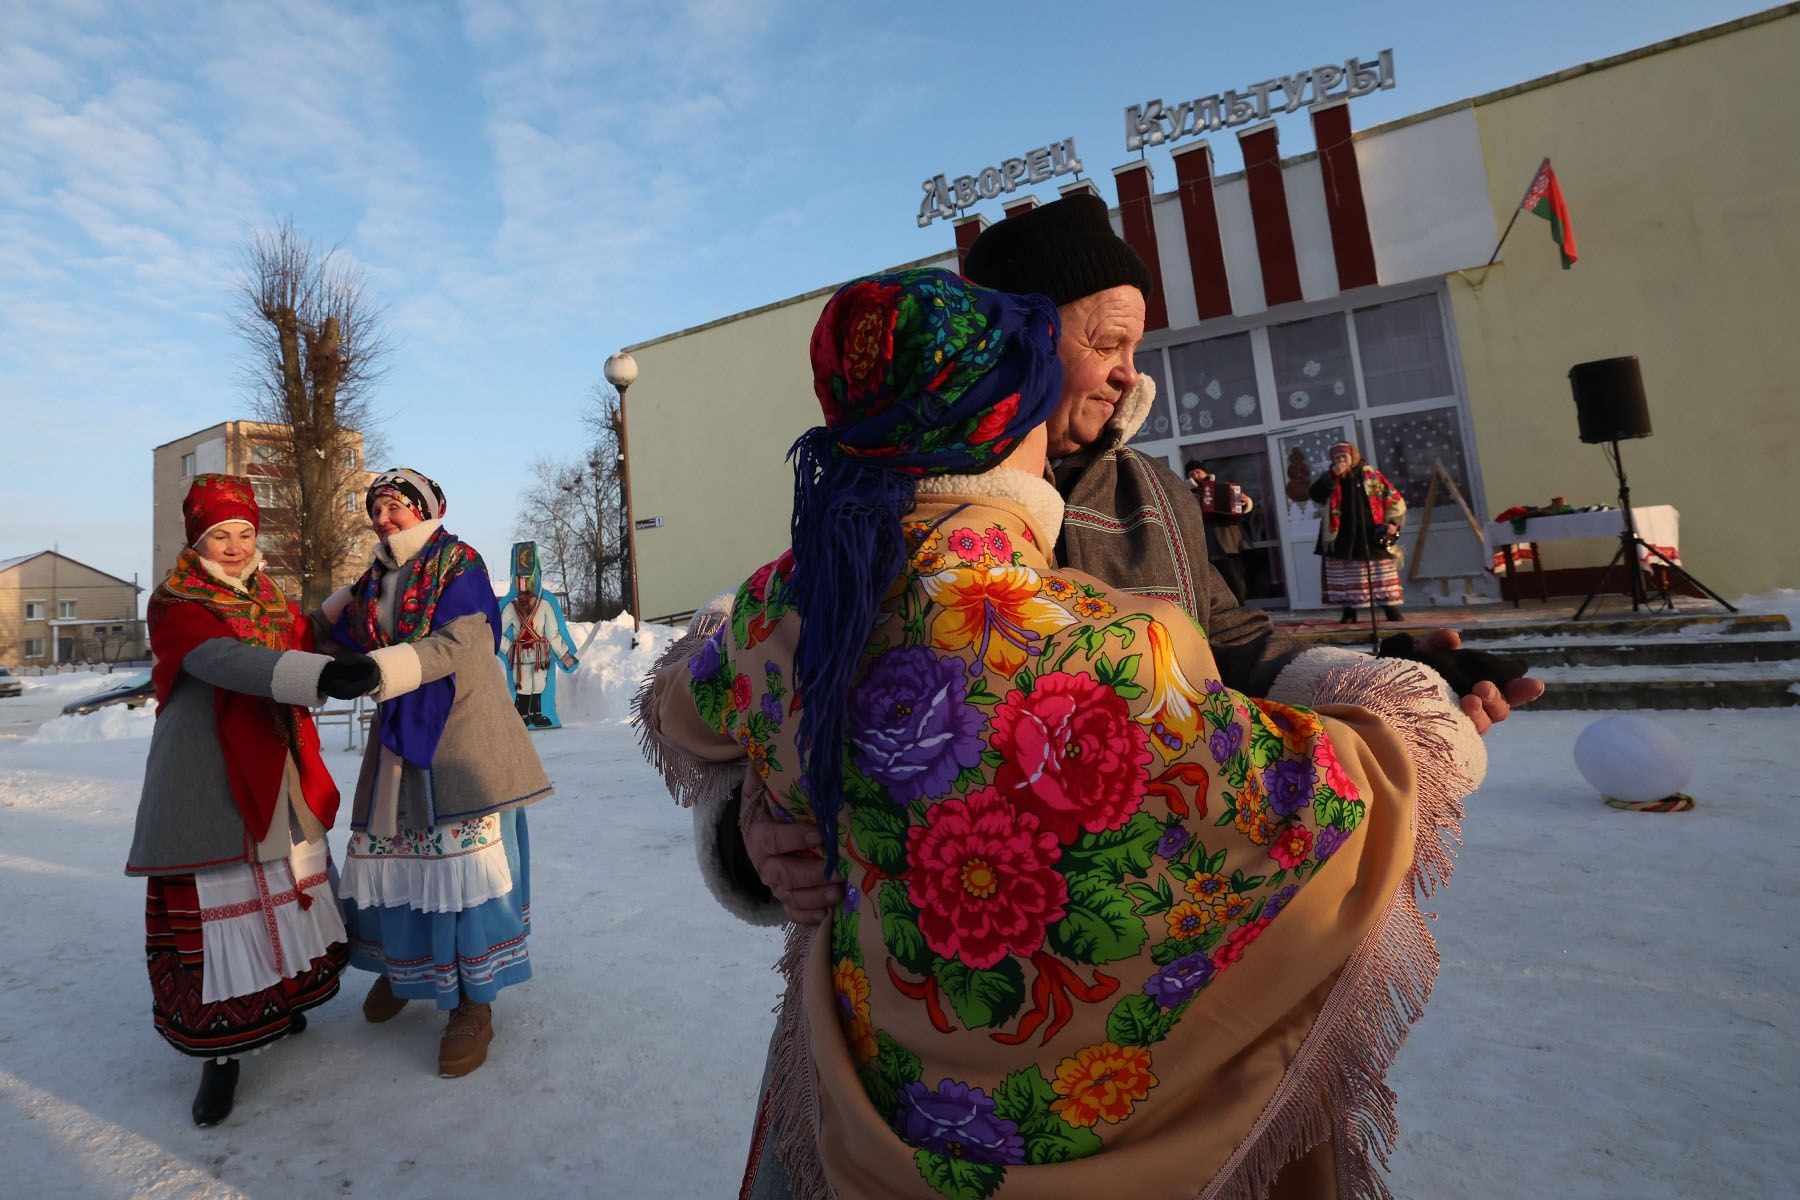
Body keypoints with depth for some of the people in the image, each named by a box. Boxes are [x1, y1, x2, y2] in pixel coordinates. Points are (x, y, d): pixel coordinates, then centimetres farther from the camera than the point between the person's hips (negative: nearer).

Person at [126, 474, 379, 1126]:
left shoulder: (276, 603, 11)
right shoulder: (176, 606, -9)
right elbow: (224, 661, -29)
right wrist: (320, 674, -45)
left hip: (279, 778, 6)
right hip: (207, 782, -6)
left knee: (289, 886, 13)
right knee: (220, 900, -1)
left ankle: (278, 999, 33)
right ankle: (222, 1047, 13)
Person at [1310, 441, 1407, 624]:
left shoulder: (1371, 475, 2)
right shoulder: (1332, 480, 8)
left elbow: (1395, 499, 3)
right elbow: (1314, 494, -9)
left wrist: (1393, 522, -9)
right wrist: (1332, 475, -16)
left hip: (1372, 535, -2)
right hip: (1343, 537, 2)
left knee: (1383, 578, 1)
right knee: (1347, 578, 4)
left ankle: (1393, 613, 8)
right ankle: (1349, 613, 12)